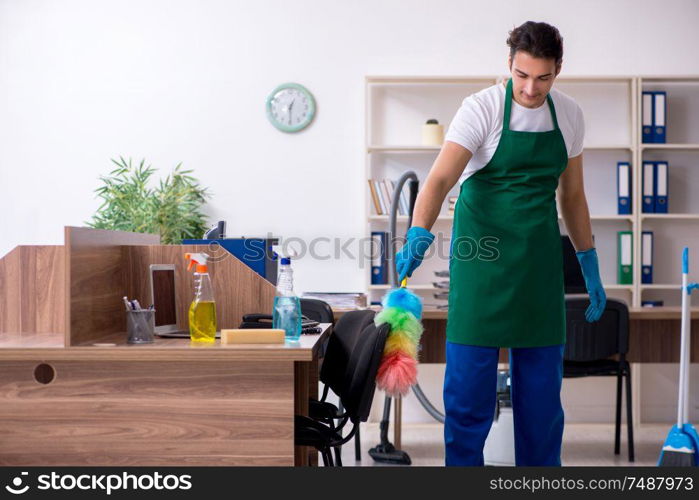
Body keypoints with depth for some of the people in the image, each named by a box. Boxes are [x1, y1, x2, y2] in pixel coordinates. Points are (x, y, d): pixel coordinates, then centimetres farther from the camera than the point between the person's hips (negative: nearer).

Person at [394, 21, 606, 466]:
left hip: (540, 259, 5)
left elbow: (572, 196, 14)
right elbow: (440, 179, -24)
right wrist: (419, 235, -42)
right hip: (482, 256, -4)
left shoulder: (569, 116, 4)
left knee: (542, 376, 10)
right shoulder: (483, 108, -12)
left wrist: (590, 267, 13)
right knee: (470, 374, -3)